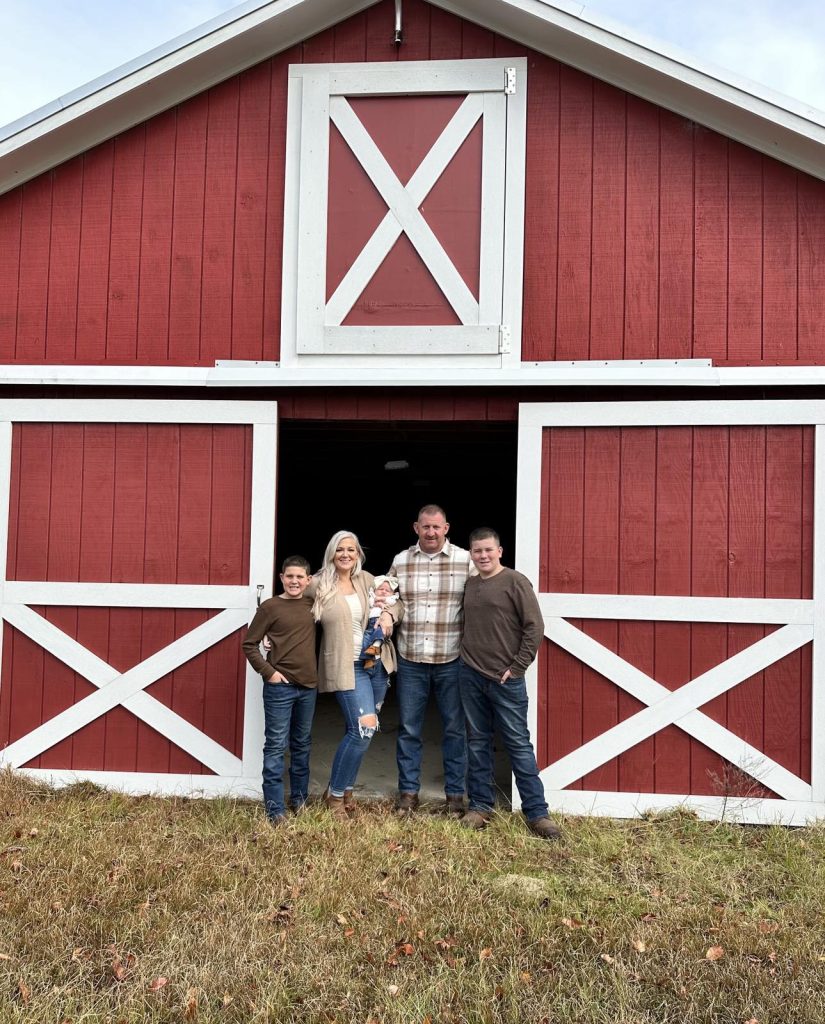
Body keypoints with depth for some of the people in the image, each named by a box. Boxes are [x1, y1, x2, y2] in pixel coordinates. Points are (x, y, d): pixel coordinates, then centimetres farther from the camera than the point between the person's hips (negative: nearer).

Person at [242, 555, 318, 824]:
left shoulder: (312, 605, 5)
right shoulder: (270, 607, -6)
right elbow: (249, 644, -4)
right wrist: (268, 672, -11)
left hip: (308, 686, 5)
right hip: (280, 686, -5)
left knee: (302, 745, 16)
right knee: (276, 746, -1)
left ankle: (299, 798, 30)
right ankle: (274, 808, 6)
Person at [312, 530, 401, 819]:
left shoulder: (367, 580, 6)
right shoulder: (318, 585, -5)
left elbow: (397, 602, 16)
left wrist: (389, 614, -5)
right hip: (346, 667, -5)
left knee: (357, 731, 12)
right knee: (364, 728, -15)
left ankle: (345, 788, 31)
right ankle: (335, 793, 6)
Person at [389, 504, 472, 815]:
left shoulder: (465, 560, -3)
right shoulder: (400, 561, 4)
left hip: (451, 661, -2)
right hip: (410, 660, 2)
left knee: (454, 729, 9)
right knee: (408, 729, 10)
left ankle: (455, 793, 23)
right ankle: (408, 792, 25)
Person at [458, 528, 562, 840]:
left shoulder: (515, 582, -7)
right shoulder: (469, 585, 10)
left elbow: (534, 627, -10)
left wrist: (516, 667, -11)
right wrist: (467, 660, 9)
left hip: (505, 678, -5)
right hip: (470, 675, 5)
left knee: (519, 744, -1)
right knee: (477, 742, 11)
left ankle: (536, 812, 6)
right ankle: (480, 806, 22)